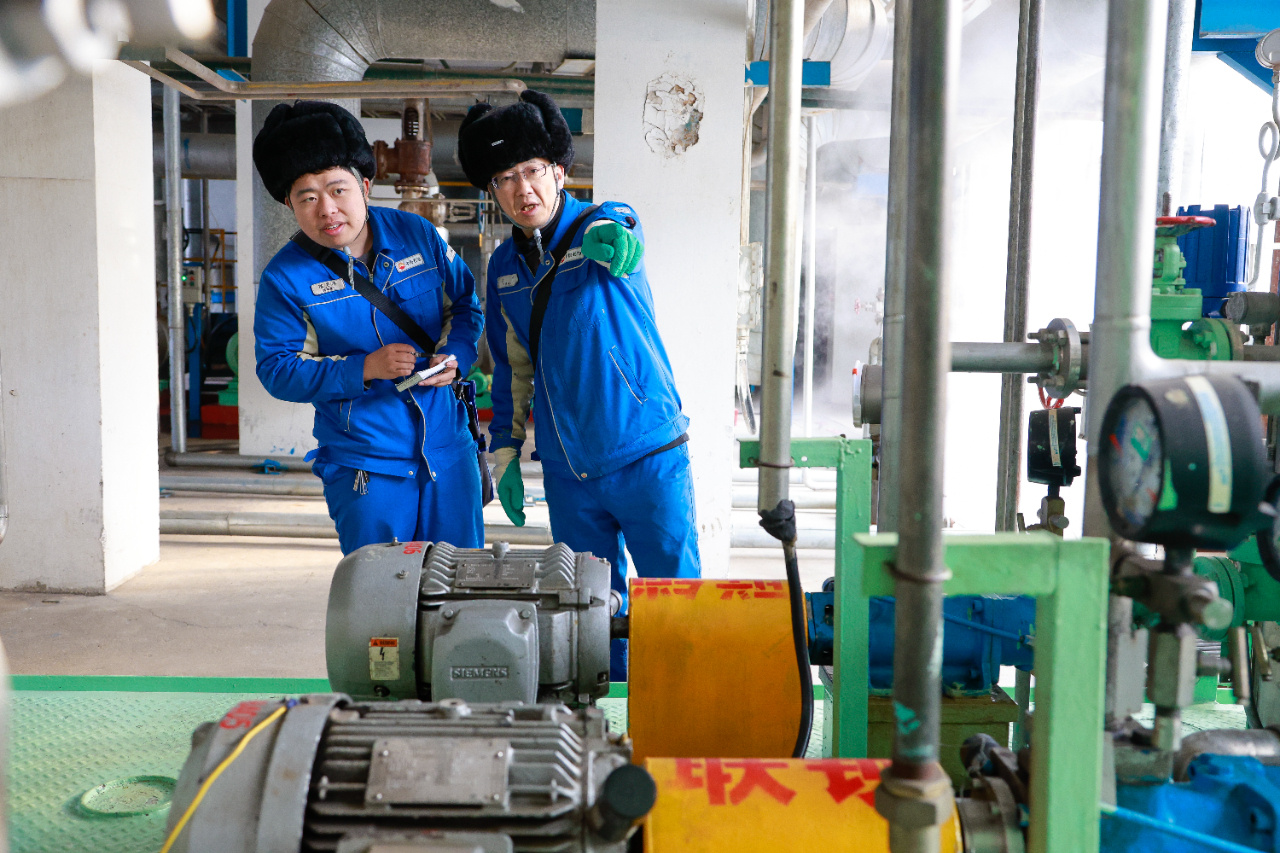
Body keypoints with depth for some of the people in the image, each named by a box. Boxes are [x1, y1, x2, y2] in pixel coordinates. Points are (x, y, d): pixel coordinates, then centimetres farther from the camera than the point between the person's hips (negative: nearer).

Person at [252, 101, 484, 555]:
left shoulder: (417, 235, 1)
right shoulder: (285, 277, -8)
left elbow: (466, 303, 11)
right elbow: (278, 370, -8)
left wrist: (456, 356, -10)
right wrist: (364, 369, -20)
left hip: (449, 451, 3)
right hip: (365, 469, -3)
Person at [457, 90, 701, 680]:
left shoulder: (602, 225, -7)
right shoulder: (504, 266, 7)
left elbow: (623, 238, -33)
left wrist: (610, 241, -57)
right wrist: (504, 453, 13)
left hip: (647, 456, -4)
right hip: (567, 471, 4)